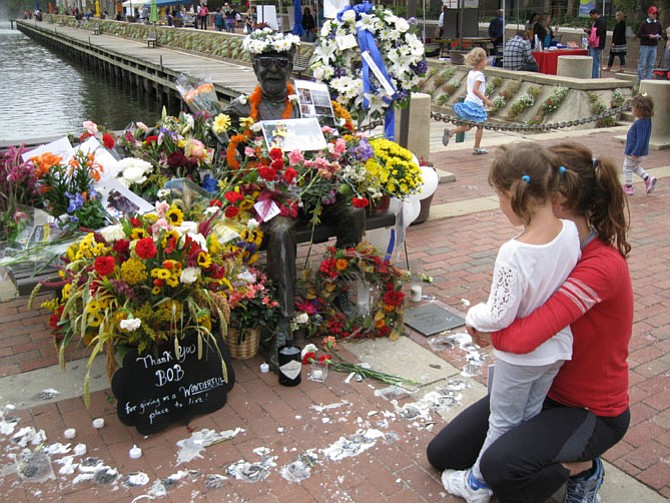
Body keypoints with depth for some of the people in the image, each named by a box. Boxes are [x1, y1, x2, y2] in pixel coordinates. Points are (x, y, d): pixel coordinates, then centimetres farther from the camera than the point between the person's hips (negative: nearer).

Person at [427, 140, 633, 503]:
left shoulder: (603, 266, -31)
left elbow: (524, 338, -39)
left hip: (593, 411, -8)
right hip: (542, 388, 8)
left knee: (499, 467, -33)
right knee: (442, 454, 8)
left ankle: (582, 467, -2)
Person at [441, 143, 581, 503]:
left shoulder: (514, 253, -35)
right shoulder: (571, 231, -15)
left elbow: (499, 316, -27)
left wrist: (473, 316, -7)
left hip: (520, 355, -6)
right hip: (557, 349, 6)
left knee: (503, 422, 15)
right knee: (529, 417, 25)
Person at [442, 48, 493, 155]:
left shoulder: (471, 73, 12)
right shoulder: (479, 74, -15)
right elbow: (475, 90, -25)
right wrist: (486, 100, -24)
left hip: (468, 101, 8)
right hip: (476, 103, -8)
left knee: (468, 126, 16)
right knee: (480, 126, 6)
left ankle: (450, 132, 0)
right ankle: (477, 148, 12)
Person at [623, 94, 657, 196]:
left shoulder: (639, 123, -29)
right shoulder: (647, 120, -2)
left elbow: (641, 140, -30)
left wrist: (635, 153, -27)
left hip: (633, 153, -9)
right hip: (643, 153, 9)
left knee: (627, 169, 12)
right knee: (636, 167, 30)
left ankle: (628, 187, 22)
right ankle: (648, 178, 15)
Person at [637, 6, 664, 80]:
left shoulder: (658, 24, 10)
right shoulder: (643, 23, -3)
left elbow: (661, 34, 18)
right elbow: (638, 34, -7)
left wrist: (659, 37, -5)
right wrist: (648, 36, -16)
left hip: (654, 46, 5)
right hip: (645, 46, -5)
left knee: (651, 64, 4)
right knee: (642, 64, -3)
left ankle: (648, 79, 8)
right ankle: (640, 79, 4)